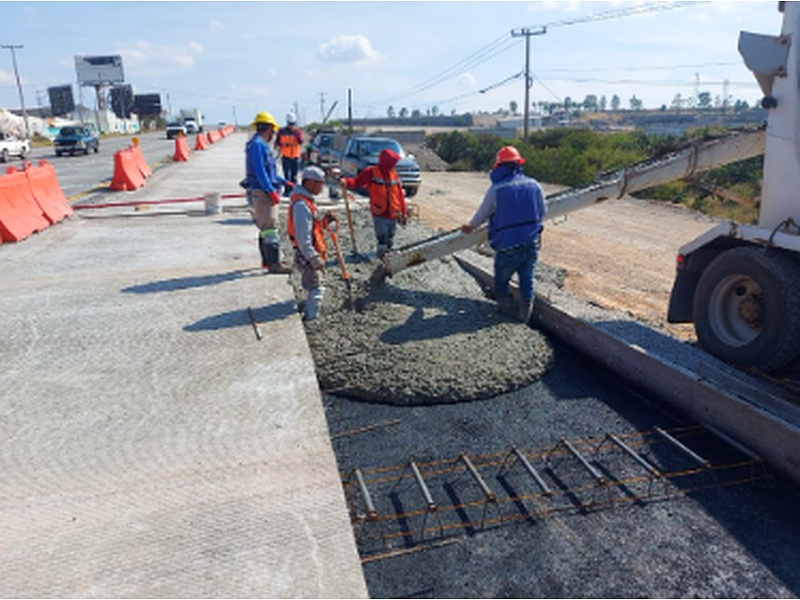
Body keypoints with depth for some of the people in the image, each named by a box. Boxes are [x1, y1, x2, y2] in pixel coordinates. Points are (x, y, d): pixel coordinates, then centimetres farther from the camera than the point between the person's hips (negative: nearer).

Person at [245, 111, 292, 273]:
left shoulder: (261, 145, 18)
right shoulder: (257, 145, -14)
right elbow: (260, 172, -21)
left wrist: (284, 182, 29)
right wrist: (271, 191, -23)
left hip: (266, 192, 11)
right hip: (262, 192, -11)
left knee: (265, 227, 16)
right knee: (270, 228, -11)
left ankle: (267, 260, 25)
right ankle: (274, 264, -11)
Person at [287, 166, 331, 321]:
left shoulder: (307, 201, 11)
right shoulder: (301, 205, -23)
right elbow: (303, 238, -26)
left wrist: (324, 221, 3)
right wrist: (314, 259, -23)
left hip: (310, 256, 10)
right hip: (307, 256, -10)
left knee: (312, 288, 23)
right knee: (316, 289, -4)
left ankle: (308, 313, 37)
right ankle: (311, 318, 1)